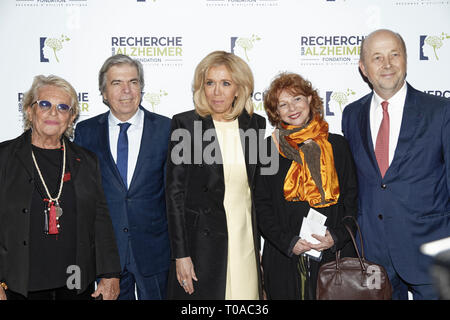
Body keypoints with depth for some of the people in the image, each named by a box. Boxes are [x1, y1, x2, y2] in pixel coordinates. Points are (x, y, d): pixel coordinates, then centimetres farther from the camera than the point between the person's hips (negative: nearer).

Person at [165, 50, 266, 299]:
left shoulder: (255, 124, 4)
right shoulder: (185, 124, -7)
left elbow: (259, 186, 12)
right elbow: (174, 192, -8)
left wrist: (258, 244, 10)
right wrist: (180, 254, -11)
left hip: (247, 241, 3)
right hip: (202, 243, -3)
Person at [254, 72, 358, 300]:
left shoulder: (337, 145, 6)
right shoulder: (269, 148, 3)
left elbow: (352, 198, 6)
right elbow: (261, 204, 1)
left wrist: (337, 236, -7)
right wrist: (288, 242, -9)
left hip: (334, 255, 1)